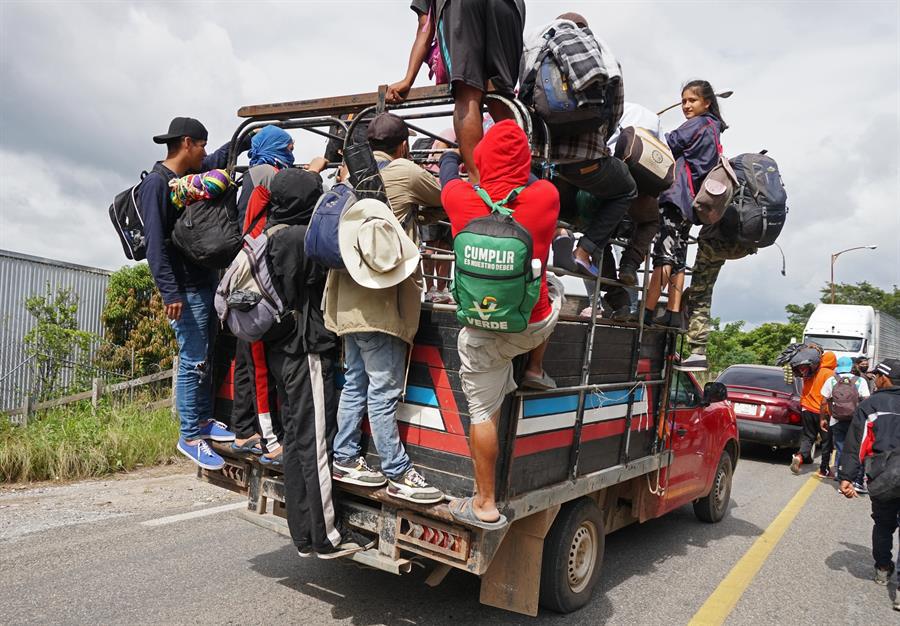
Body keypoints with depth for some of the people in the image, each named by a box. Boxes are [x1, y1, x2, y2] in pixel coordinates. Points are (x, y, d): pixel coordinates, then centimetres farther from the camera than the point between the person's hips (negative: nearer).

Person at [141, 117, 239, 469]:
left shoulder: (193, 175, 13)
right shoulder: (157, 183, -12)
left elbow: (220, 159, 32)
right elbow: (155, 244, -18)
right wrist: (170, 292, -21)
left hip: (207, 281, 9)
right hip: (184, 289, -9)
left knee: (206, 357, 14)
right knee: (193, 361, -4)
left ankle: (204, 420, 26)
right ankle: (190, 437, 6)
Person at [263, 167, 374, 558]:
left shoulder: (270, 235, 13)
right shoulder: (299, 238, -16)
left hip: (281, 351, 10)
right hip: (305, 350, -10)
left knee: (295, 440, 12)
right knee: (315, 442, -4)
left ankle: (303, 535, 21)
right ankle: (326, 537, 6)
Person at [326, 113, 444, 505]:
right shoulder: (406, 172, -5)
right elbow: (446, 199, 9)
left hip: (351, 296, 8)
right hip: (379, 298, -8)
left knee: (356, 381, 16)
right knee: (384, 389, -4)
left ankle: (345, 459, 24)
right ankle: (398, 474, 5)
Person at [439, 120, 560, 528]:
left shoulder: (460, 199, -9)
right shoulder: (545, 197, -8)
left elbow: (448, 172, 16)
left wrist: (450, 149, 38)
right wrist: (521, 164, 38)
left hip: (481, 333, -1)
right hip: (535, 326, 2)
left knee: (483, 414, 8)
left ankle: (485, 505, 14)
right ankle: (535, 368, 36)